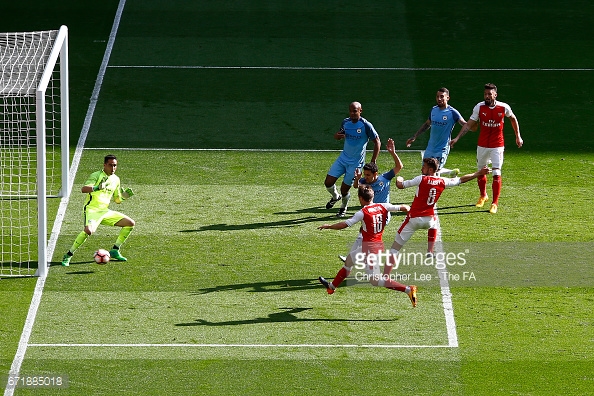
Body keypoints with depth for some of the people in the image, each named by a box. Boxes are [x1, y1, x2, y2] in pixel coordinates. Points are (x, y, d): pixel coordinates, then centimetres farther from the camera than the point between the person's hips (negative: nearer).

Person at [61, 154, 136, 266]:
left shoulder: (116, 179, 13)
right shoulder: (96, 176, -8)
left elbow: (117, 200, 22)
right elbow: (83, 189, -23)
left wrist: (124, 196, 1)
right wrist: (97, 188, -39)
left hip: (105, 211, 8)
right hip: (92, 210, -8)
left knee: (131, 223, 5)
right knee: (88, 230, -35)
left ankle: (115, 251, 13)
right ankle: (68, 255, -21)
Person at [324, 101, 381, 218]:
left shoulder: (366, 125, -16)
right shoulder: (345, 122, 0)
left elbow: (377, 142, -10)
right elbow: (339, 135, 18)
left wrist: (373, 162, -13)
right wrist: (338, 135, -10)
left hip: (356, 162, -5)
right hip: (343, 158, 5)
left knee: (344, 189, -2)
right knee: (328, 182, -2)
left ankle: (343, 208, 28)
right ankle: (335, 196, 31)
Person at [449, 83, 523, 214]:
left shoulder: (504, 107, -9)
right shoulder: (479, 107, -8)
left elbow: (513, 119, 11)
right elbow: (469, 125, -4)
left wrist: (518, 136, 15)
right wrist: (457, 138, -13)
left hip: (497, 146, -2)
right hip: (482, 145, 2)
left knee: (496, 173, -10)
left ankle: (495, 203, -5)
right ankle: (483, 196, 38)